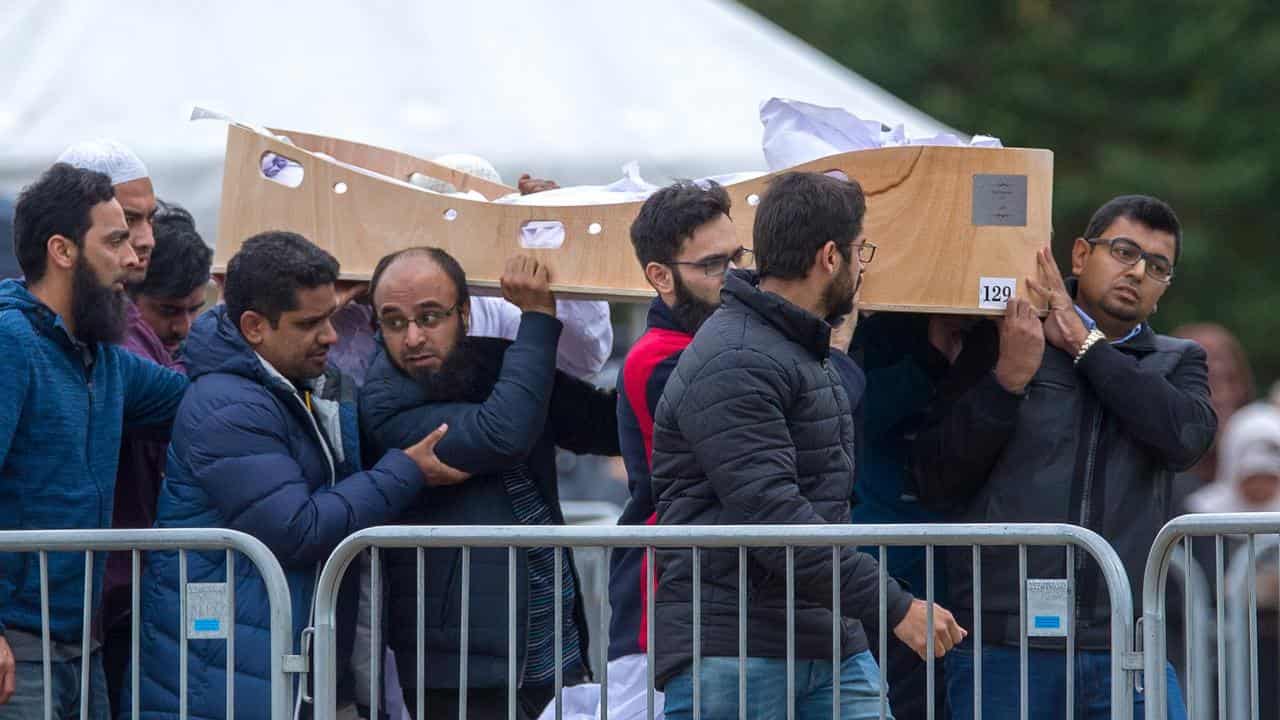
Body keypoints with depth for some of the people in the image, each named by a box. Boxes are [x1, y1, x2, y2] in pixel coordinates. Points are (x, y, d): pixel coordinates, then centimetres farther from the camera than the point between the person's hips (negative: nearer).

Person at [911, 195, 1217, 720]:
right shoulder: (1000, 341, 7)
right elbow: (935, 480, 0)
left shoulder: (1177, 363, 16)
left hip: (1122, 648, 2)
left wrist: (1085, 344, -3)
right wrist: (1011, 377, -12)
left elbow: (1186, 437, -7)